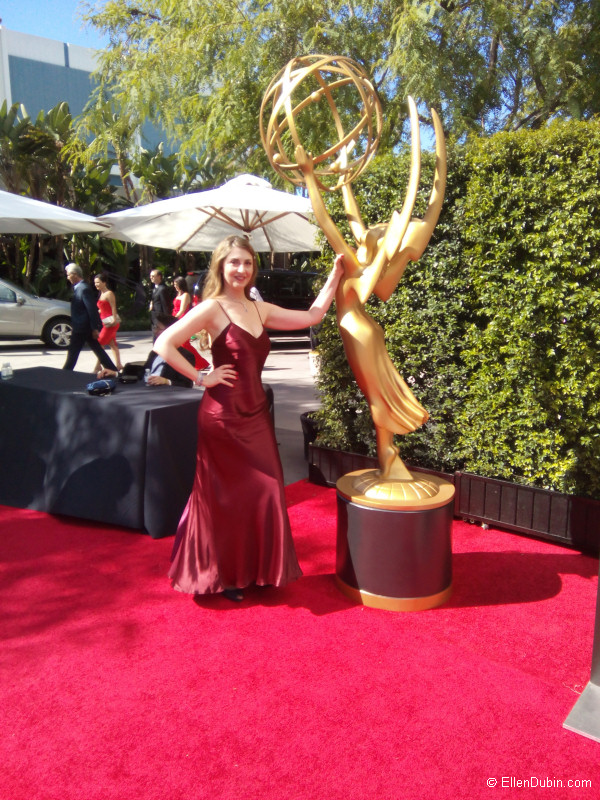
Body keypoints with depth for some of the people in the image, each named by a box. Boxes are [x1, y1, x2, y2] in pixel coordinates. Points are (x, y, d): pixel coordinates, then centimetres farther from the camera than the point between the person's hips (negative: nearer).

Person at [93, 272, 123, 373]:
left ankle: (97, 366, -6)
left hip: (111, 322, -9)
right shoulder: (101, 294, 15)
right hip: (106, 322, 9)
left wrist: (114, 320, -23)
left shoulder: (109, 293, -11)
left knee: (100, 343, -9)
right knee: (112, 344, 10)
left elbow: (113, 308, -16)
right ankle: (118, 364, 14)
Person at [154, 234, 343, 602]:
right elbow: (164, 344, -16)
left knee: (262, 495, 9)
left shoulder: (260, 309, 11)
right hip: (223, 416, -6)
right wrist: (201, 378, -13)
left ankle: (253, 570, 28)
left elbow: (312, 316, 12)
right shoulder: (212, 308, -9)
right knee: (226, 500, 5)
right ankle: (223, 576, 24)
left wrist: (335, 275, 12)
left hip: (256, 414, 6)